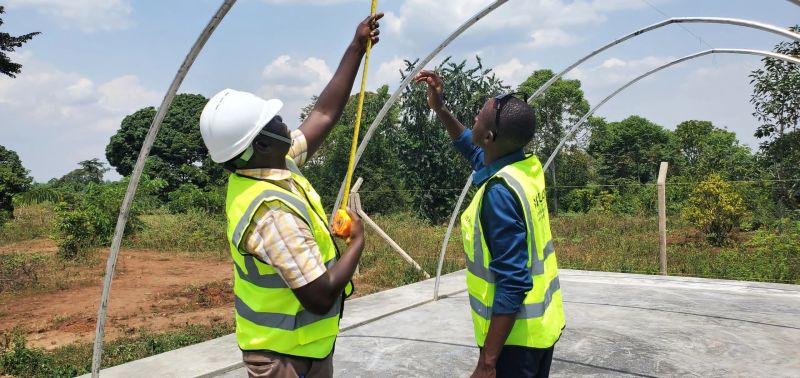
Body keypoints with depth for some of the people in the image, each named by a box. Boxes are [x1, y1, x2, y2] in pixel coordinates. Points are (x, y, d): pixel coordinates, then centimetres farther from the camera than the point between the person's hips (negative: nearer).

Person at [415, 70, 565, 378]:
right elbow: (473, 149, 21)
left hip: (515, 336, -9)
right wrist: (440, 108, 15)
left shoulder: (501, 192, -26)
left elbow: (512, 284, -28)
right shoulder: (529, 166, -1)